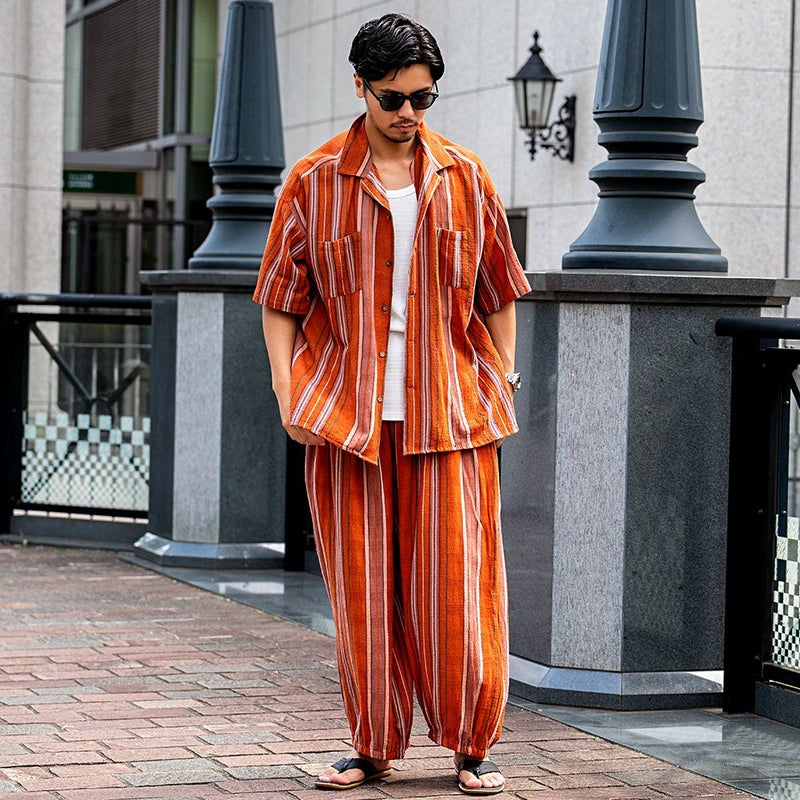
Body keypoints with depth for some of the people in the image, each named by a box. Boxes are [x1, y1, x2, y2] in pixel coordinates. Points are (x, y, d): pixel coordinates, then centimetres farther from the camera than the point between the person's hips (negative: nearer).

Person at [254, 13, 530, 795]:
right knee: (362, 583, 4)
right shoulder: (313, 182, 4)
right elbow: (281, 296, 7)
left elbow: (496, 292, 14)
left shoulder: (465, 179, 7)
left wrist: (501, 383, 9)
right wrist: (288, 393, -1)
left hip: (449, 408, 0)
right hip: (346, 409, 0)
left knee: (457, 578, -1)